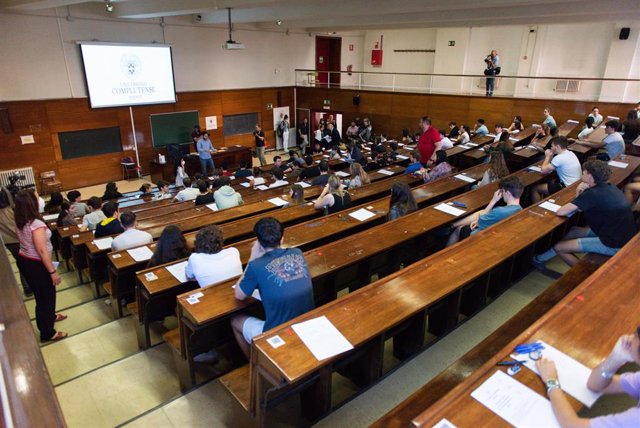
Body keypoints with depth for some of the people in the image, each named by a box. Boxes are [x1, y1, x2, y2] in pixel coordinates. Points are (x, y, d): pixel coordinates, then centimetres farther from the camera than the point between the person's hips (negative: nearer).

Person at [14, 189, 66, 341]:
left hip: (23, 260, 9)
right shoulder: (36, 224, -28)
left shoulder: (19, 222, 0)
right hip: (36, 265, -9)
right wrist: (53, 271, -20)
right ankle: (47, 333, 21)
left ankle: (49, 316, 51)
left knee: (40, 294, 28)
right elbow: (42, 251, -26)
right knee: (46, 296, 7)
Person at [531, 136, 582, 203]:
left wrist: (548, 156, -5)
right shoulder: (571, 153, 7)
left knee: (535, 189, -2)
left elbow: (543, 170, -16)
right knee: (549, 182, 32)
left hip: (567, 188, -10)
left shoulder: (559, 158, -22)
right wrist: (551, 156, 1)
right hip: (576, 184, 10)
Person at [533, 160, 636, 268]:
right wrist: (579, 194, -7)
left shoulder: (592, 193, -23)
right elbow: (581, 207, 13)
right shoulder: (608, 187, 5)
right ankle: (542, 258, 30)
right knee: (571, 232, 20)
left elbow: (560, 212, -21)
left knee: (559, 247, -7)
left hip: (615, 245, -10)